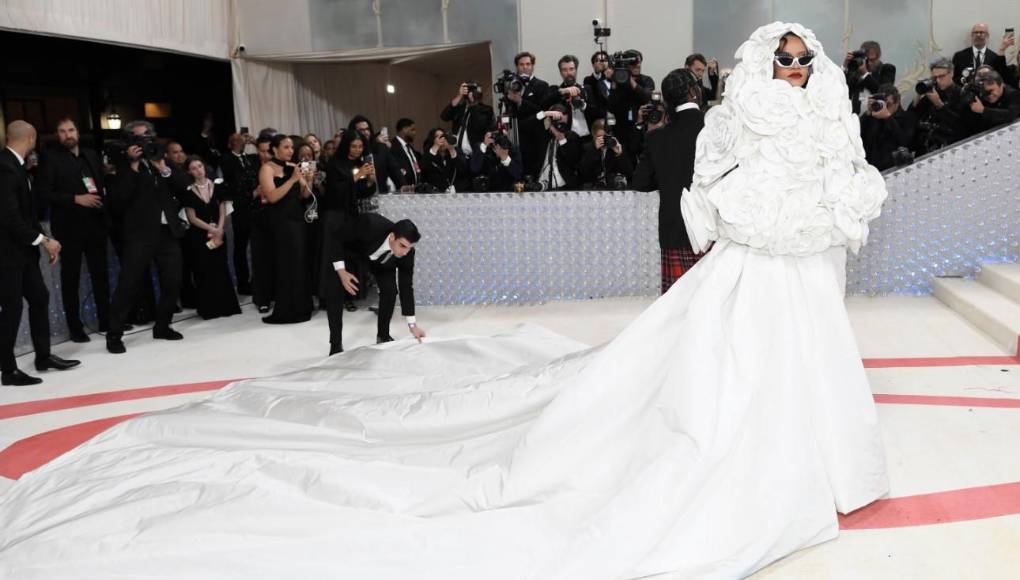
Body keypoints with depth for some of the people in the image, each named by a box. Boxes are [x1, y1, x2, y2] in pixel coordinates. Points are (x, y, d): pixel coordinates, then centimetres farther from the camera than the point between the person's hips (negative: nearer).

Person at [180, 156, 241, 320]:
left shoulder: (217, 187, 5)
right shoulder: (188, 192, -2)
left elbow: (222, 212, 3)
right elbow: (192, 218, -5)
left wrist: (219, 229, -11)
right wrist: (210, 229, -12)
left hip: (218, 233, 2)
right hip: (199, 236, -2)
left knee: (221, 268, 1)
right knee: (204, 271, 0)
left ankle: (226, 305, 8)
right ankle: (208, 308, 7)